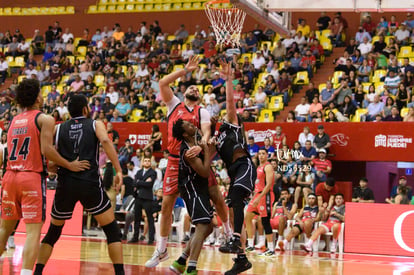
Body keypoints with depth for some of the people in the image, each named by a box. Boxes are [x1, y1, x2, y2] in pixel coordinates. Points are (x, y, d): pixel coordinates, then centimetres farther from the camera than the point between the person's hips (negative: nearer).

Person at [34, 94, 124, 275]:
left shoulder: (59, 129, 15)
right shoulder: (95, 124, 9)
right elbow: (105, 141, -11)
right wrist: (118, 171, -14)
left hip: (65, 185, 3)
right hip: (90, 184, -3)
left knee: (53, 232, 20)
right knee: (112, 231, 7)